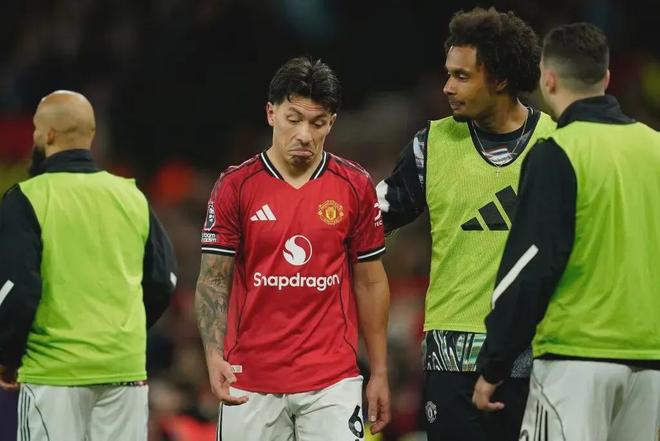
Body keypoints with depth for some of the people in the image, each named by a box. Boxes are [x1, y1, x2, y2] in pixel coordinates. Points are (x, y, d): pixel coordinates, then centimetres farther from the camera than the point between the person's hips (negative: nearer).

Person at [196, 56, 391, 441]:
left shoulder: (356, 186, 3)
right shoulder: (236, 186, -1)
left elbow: (371, 282, 9)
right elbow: (212, 281, -1)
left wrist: (380, 373, 7)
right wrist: (214, 357, -16)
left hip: (332, 382, 0)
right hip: (250, 381, 0)